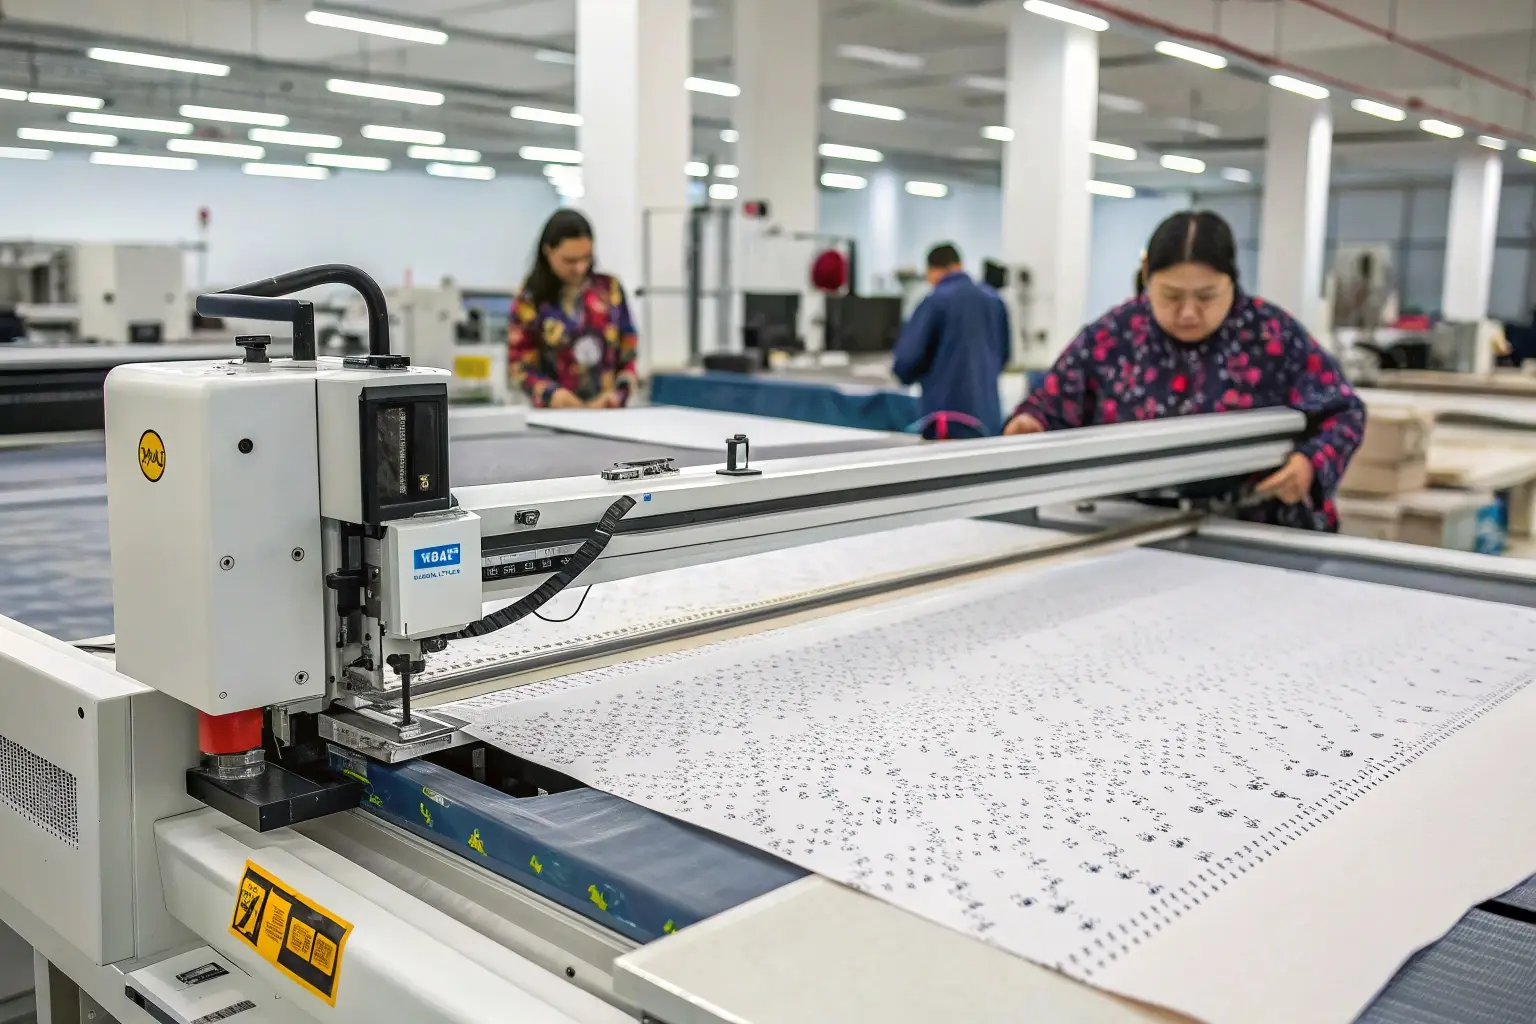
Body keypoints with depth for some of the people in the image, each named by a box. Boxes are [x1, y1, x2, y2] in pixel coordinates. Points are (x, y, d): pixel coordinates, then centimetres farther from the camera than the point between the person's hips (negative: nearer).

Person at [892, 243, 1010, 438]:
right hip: (988, 411, 5)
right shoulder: (995, 299, 9)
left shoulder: (935, 301, -8)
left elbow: (907, 358, -10)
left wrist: (908, 375, 12)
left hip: (947, 409, -5)